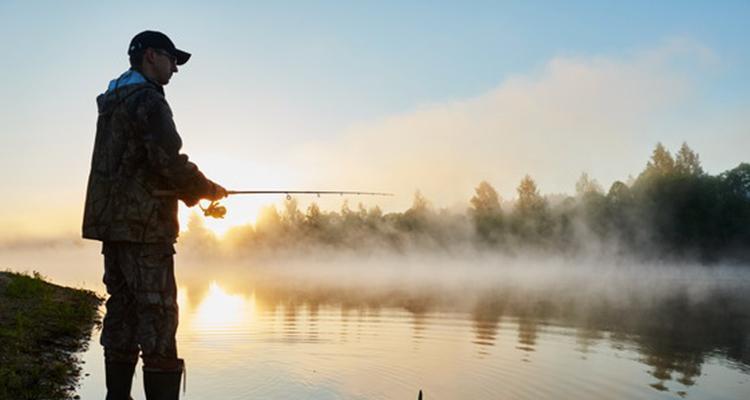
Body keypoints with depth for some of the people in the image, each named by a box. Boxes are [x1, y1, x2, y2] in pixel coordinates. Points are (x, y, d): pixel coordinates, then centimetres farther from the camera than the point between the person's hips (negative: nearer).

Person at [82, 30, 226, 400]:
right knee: (157, 317, -8)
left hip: (112, 223, 9)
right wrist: (210, 190, -3)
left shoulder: (111, 104, 20)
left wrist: (191, 192, 16)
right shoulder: (148, 100, -9)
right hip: (143, 225, -9)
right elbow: (168, 161, -19)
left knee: (122, 314, 11)